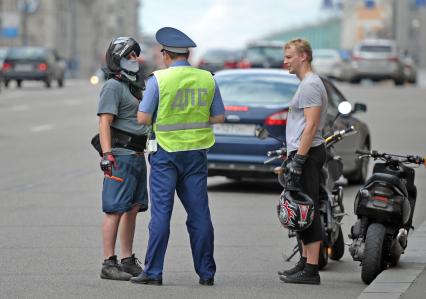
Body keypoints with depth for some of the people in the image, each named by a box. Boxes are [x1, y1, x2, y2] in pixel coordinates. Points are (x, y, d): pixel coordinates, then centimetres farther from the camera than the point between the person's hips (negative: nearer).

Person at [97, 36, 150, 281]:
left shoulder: (134, 86, 19)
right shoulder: (113, 87, -9)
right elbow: (105, 123, -16)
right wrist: (107, 155, -24)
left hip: (137, 156, 9)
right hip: (120, 156, -9)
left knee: (133, 210, 10)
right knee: (116, 210, -9)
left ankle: (128, 261, 15)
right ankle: (109, 264, -9)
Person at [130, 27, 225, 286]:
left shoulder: (159, 79, -10)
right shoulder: (207, 79, 2)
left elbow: (143, 118, -10)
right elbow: (220, 116, 7)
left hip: (166, 151, -3)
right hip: (196, 152, 3)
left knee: (161, 213, -1)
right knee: (199, 214, 8)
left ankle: (153, 272, -1)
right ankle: (206, 272, 10)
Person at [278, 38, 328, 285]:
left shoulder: (310, 85, -13)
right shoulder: (307, 84, 21)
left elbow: (311, 125, -21)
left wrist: (298, 160, -24)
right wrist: (293, 158, 25)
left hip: (306, 154, -11)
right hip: (305, 153, 11)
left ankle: (311, 270, -14)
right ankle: (306, 262, 21)